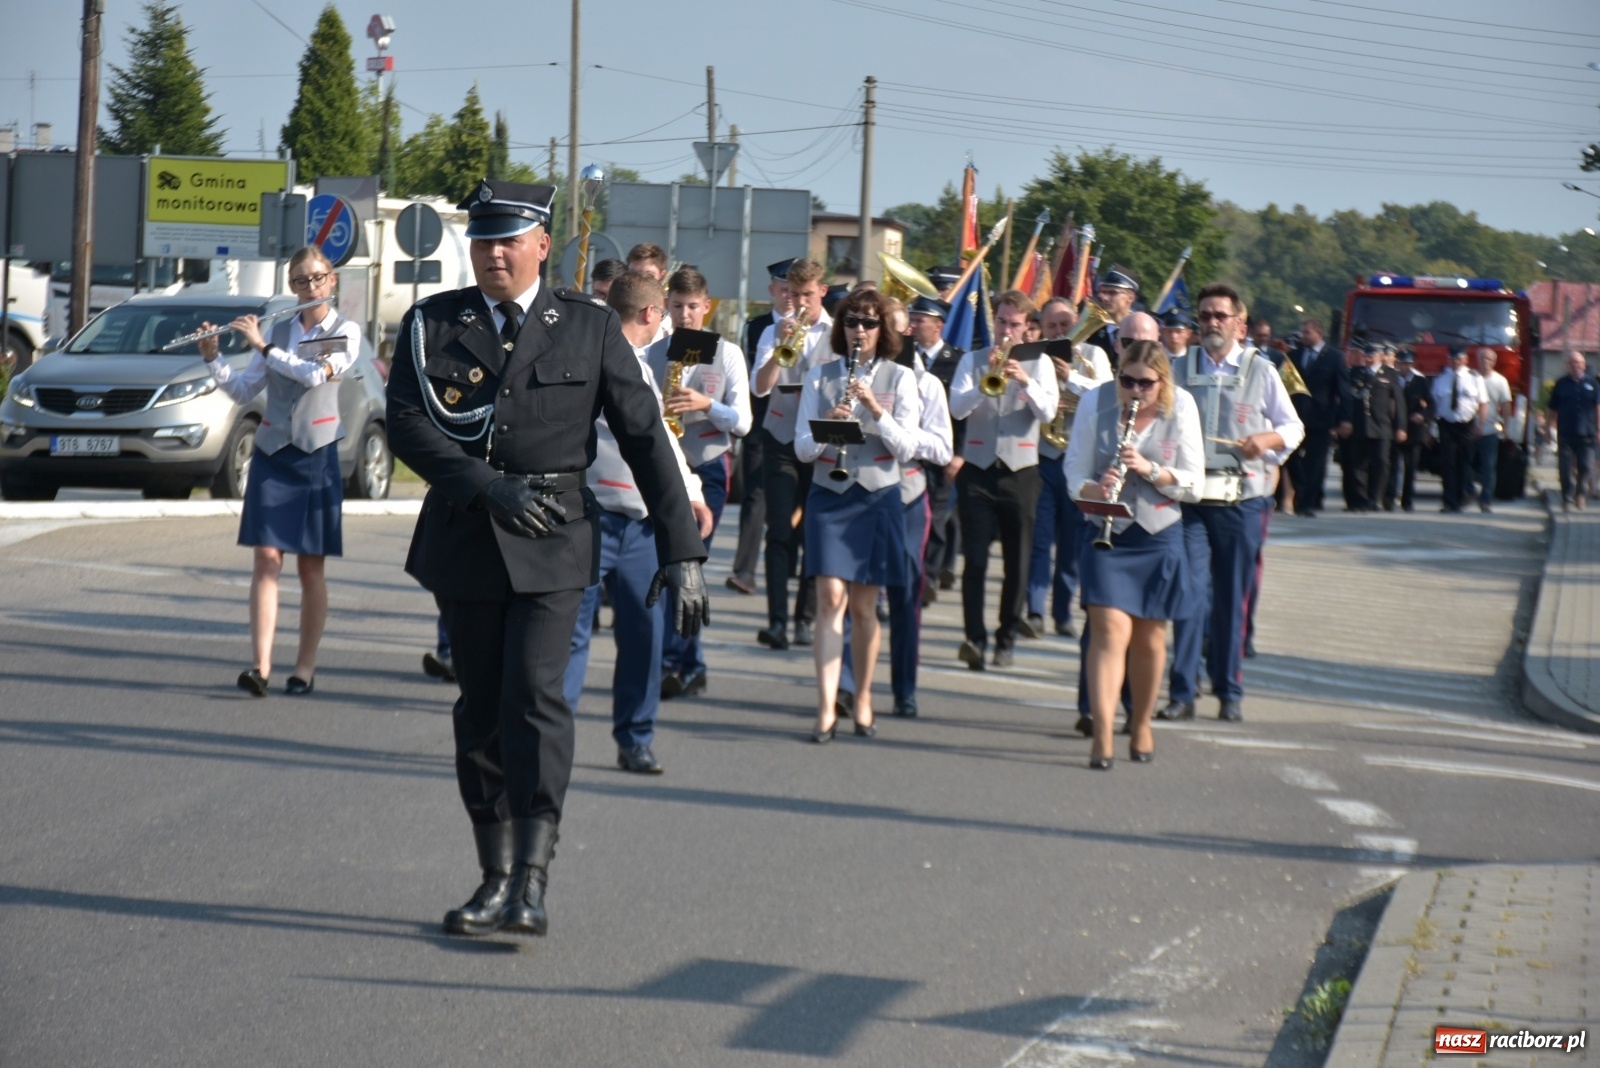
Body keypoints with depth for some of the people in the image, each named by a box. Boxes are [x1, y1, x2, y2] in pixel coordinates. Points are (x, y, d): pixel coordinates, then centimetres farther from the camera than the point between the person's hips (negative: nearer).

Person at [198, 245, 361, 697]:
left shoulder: (345, 332, 1)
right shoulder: (278, 331, 12)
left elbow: (316, 374, -17)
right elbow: (240, 391, 11)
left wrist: (263, 347, -15)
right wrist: (211, 357, -4)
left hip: (317, 455, -2)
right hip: (272, 452, 3)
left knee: (311, 566, 2)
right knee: (267, 558, -7)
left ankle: (305, 668, 8)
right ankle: (260, 666, -14)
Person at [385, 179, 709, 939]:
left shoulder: (590, 328, 3)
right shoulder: (432, 325, 6)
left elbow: (645, 436, 2)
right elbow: (407, 428, -5)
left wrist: (681, 550, -2)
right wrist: (486, 488, -19)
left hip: (552, 541, -3)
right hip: (465, 541, 3)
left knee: (534, 692, -17)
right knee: (481, 709, 8)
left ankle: (531, 881, -20)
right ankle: (494, 878, 18)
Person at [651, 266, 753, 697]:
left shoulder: (727, 354, 3)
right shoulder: (651, 354, 7)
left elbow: (743, 422, -2)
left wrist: (707, 405, -19)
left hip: (707, 470, -2)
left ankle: (671, 664, -9)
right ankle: (691, 667, 12)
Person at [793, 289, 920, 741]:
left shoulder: (899, 378, 2)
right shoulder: (820, 375, 4)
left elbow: (906, 449, -5)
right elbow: (801, 448, 1)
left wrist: (874, 410, -18)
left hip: (877, 498, 0)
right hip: (829, 496, 0)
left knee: (864, 605, 6)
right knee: (831, 598, -11)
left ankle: (863, 699, 23)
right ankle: (826, 708, -15)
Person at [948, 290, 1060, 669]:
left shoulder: (1039, 363, 7)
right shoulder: (973, 360, 8)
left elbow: (1047, 412, -7)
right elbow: (957, 408, -5)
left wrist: (1025, 380, -22)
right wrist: (987, 378, -19)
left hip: (1020, 471, 0)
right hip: (978, 470, 0)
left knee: (1017, 562, 4)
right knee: (974, 559, -9)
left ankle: (1007, 639, 14)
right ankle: (974, 637, -13)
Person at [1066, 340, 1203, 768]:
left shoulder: (1181, 408, -6)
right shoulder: (1096, 402, -7)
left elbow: (1193, 485, -7)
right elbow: (1075, 473, -3)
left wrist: (1149, 468, -23)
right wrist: (1095, 490, -25)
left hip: (1159, 536, 1)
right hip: (1106, 534, -1)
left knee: (1149, 638, 10)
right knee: (1111, 629, -15)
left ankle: (1141, 724, 31)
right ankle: (1102, 737, -18)